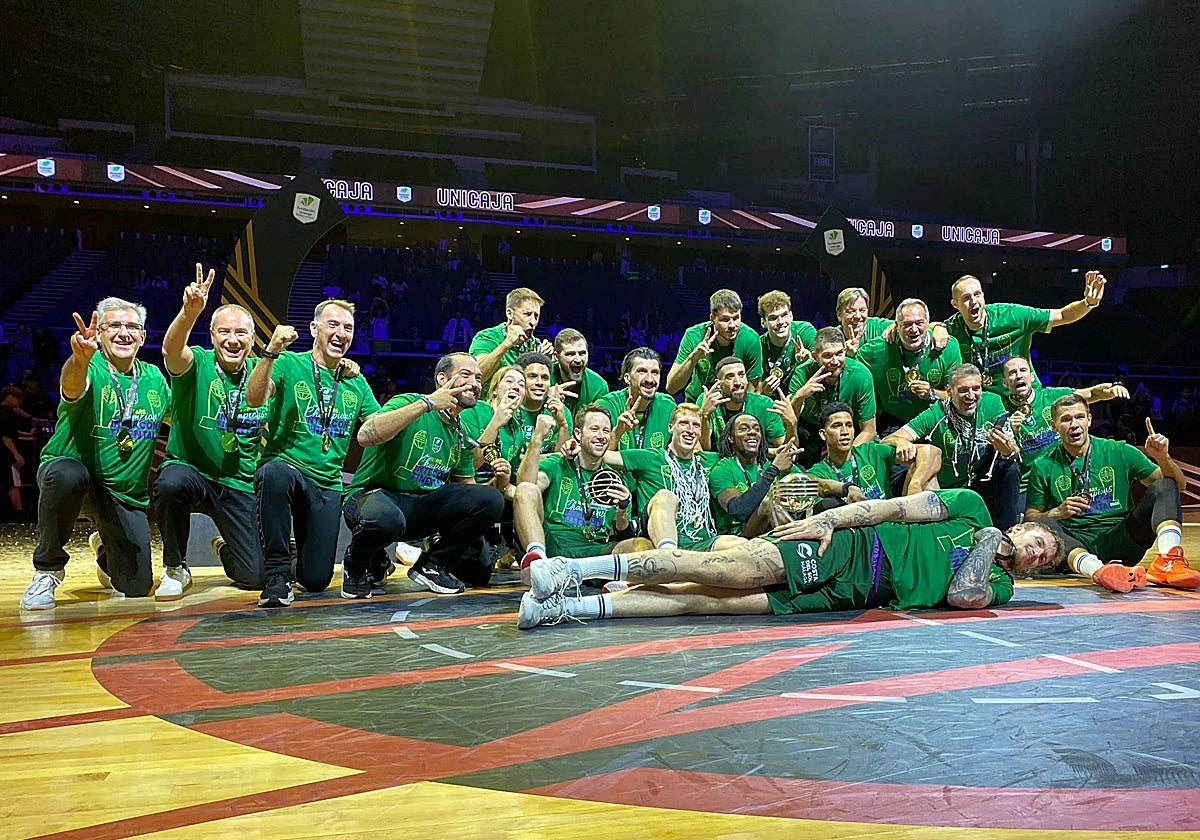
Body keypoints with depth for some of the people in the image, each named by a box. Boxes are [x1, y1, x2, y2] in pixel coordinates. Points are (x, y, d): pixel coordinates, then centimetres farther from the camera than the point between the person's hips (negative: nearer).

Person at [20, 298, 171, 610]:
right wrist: (81, 358, -59)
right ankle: (47, 570, -16)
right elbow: (72, 388, -37)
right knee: (67, 475, -42)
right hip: (73, 468, -4)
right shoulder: (91, 369, -12)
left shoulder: (153, 378, 4)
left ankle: (104, 548, 40)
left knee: (137, 588, 1)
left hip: (126, 492, 4)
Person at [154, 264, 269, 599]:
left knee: (257, 578, -8)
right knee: (171, 482, -39)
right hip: (191, 470, -2)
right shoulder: (197, 364, -7)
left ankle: (225, 548, 32)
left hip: (240, 486, 2)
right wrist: (189, 311, -49)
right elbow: (171, 350, -28)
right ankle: (175, 568, -11)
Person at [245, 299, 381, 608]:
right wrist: (271, 351, -30)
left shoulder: (356, 383, 14)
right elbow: (254, 399, -17)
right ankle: (278, 573, -24)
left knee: (317, 581, -4)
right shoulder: (289, 364, 0)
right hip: (285, 465, -3)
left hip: (327, 485, 4)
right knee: (275, 473, -42)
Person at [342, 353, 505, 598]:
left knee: (490, 501, -16)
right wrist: (426, 404, -25)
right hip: (375, 494, -6)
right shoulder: (409, 403, -8)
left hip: (424, 507, 6)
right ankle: (357, 565, -4)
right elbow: (366, 435, -27)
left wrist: (497, 483, -7)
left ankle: (432, 565, 4)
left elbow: (468, 492, 17)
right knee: (384, 519, -42)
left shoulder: (462, 438, 14)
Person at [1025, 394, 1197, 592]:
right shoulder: (1043, 467, 8)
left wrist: (1163, 458, -11)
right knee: (1041, 526, -32)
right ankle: (1097, 569, -61)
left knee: (1165, 487, -15)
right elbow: (1030, 517, 8)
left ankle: (1167, 561, -42)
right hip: (1075, 544, -1)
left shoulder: (1119, 452, 9)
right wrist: (1058, 513, -11)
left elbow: (1177, 485, 9)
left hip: (1121, 541, 2)